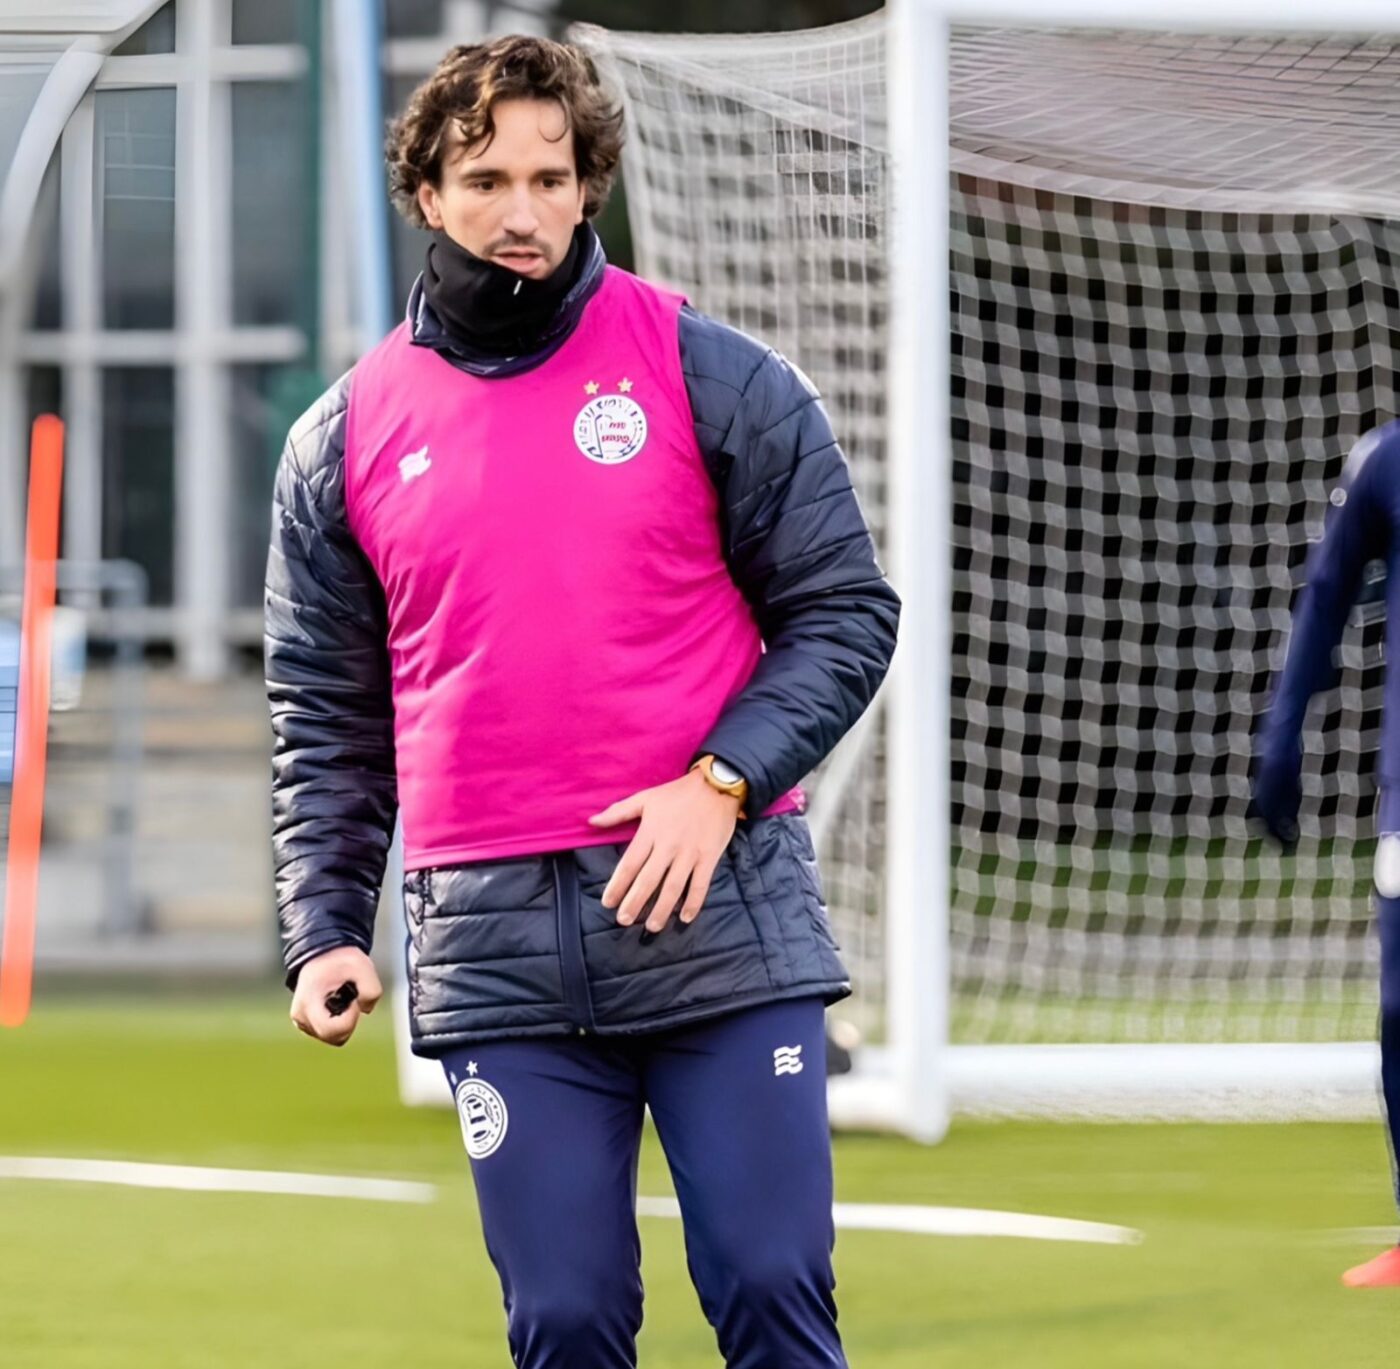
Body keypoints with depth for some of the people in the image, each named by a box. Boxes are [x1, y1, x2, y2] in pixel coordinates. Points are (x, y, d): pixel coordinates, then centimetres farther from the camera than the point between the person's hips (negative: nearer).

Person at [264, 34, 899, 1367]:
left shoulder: (712, 378, 3)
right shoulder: (343, 440, 10)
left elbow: (843, 609, 3)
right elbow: (324, 717, 14)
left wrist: (723, 781, -11)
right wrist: (321, 930, 4)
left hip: (719, 908, -2)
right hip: (493, 944, 2)